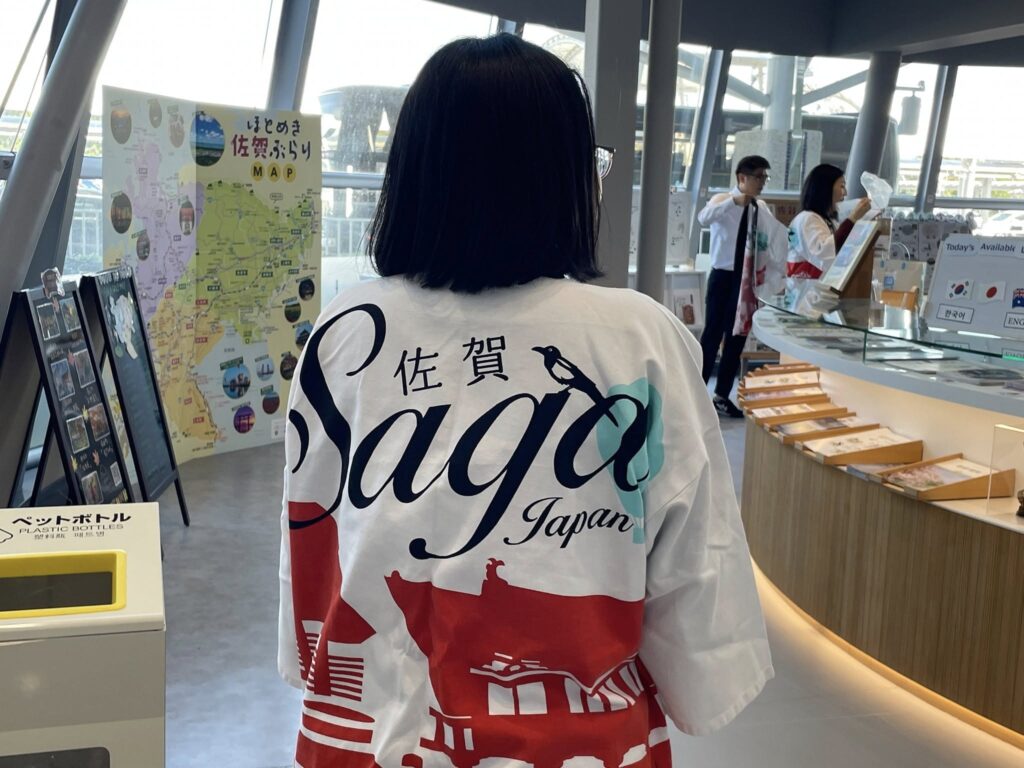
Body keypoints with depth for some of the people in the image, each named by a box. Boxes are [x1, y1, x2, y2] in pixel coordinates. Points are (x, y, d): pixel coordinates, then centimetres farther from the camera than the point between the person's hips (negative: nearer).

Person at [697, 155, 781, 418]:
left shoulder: (761, 208, 9)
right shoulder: (723, 200, -6)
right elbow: (703, 219, -28)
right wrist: (734, 201, -38)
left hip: (749, 278, 5)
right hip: (723, 276, -5)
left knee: (737, 336, 8)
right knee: (713, 333, -5)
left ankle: (722, 396, 18)